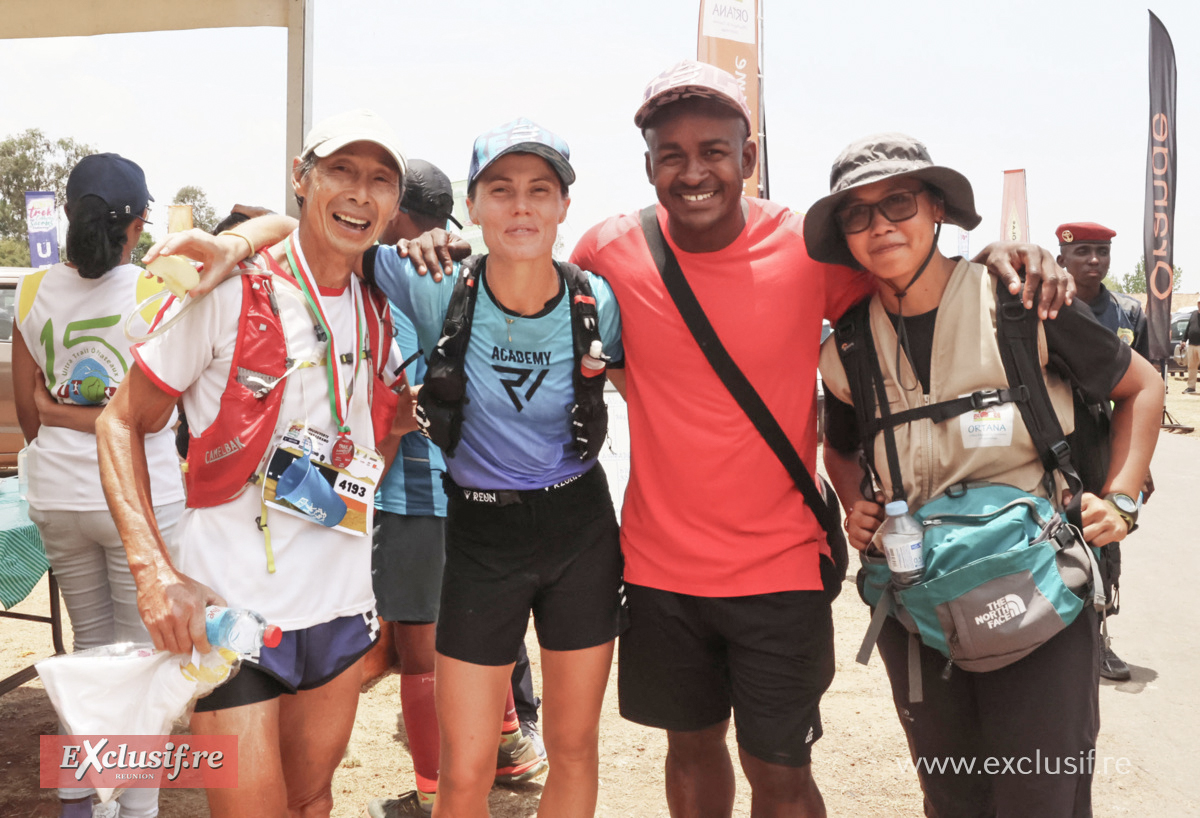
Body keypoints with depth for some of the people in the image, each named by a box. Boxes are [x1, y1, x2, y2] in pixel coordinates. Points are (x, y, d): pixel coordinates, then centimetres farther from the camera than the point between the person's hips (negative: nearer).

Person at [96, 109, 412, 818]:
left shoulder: (376, 313, 7)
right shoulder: (230, 293, -11)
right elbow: (122, 423, -8)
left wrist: (410, 412, 2)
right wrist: (154, 569, -19)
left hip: (342, 604, 6)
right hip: (228, 611, -5)